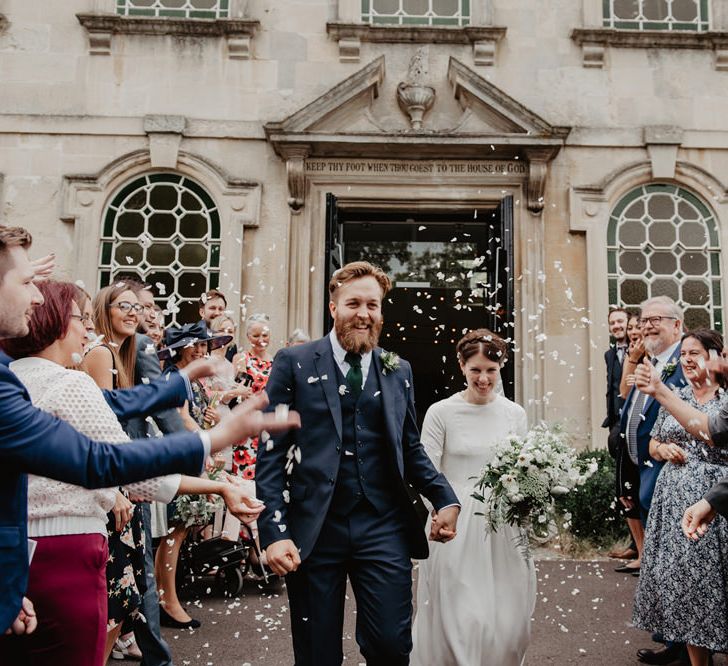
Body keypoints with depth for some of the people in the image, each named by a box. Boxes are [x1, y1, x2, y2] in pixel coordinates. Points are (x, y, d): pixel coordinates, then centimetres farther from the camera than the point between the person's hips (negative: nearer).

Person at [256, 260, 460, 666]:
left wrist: (446, 499, 2)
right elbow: (272, 452, -3)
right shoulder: (295, 363, 0)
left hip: (384, 528, 2)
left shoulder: (399, 371, 10)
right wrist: (274, 531, -10)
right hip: (313, 530, -2)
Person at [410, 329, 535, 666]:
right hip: (456, 529, -3)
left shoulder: (515, 414, 5)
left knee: (507, 620, 8)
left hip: (504, 528, 3)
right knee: (460, 619, -1)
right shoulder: (441, 413, -5)